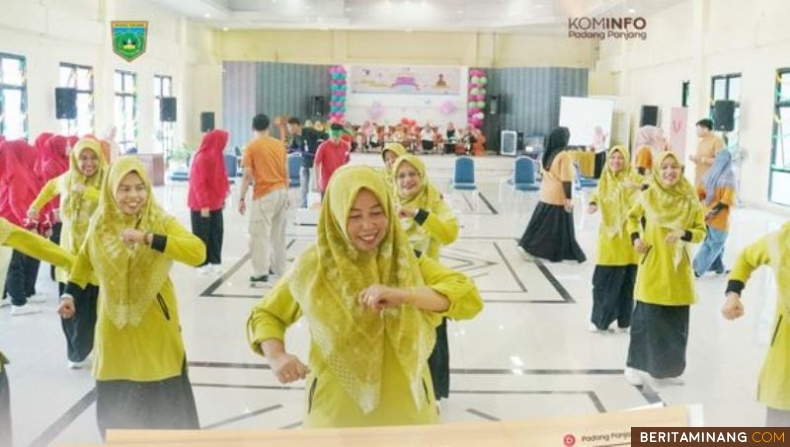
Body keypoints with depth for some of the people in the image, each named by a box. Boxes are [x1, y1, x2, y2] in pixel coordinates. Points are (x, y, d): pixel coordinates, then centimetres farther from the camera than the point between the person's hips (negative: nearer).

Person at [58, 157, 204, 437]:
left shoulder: (160, 221, -13)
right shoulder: (100, 223, -2)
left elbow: (197, 252, -30)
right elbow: (85, 260, 18)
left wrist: (147, 238, -35)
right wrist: (69, 293, 12)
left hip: (155, 326, -3)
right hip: (115, 326, 3)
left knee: (164, 399, 2)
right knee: (115, 403, 14)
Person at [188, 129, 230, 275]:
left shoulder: (217, 155, 8)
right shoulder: (201, 158, -19)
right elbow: (198, 184, -21)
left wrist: (222, 198, 14)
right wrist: (204, 205, -23)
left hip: (215, 203, 8)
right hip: (202, 205, -8)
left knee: (217, 232, 9)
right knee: (202, 234, 3)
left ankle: (215, 261, 18)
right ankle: (202, 263, 12)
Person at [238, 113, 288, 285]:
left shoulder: (251, 147, -7)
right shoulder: (280, 144, 7)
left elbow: (247, 175, -11)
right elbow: (286, 172, 11)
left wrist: (242, 198, -6)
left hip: (264, 194, -6)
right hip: (281, 192, 6)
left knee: (260, 234, -4)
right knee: (278, 232, 16)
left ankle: (261, 273, -7)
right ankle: (278, 268, 25)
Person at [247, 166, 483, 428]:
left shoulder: (407, 260, -6)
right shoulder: (314, 266, -8)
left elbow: (470, 298, -18)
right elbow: (265, 315, 7)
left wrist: (401, 295, -31)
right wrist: (276, 356, -14)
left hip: (404, 408, 1)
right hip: (336, 412, -1)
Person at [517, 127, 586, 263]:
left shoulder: (546, 155, 6)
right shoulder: (564, 156, -18)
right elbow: (566, 180, -20)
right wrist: (569, 198, -16)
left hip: (546, 196, 7)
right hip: (559, 198, -7)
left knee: (541, 223, 14)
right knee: (560, 228, 4)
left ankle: (526, 246, 12)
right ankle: (556, 254, 12)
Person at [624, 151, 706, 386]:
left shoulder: (690, 199, -2)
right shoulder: (648, 195, -4)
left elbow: (701, 231, 2)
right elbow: (632, 217, 13)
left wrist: (684, 234, -18)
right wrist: (635, 238, -3)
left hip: (678, 269, 2)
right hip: (652, 267, -2)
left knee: (676, 322, 8)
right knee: (646, 318, 0)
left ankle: (669, 368, 25)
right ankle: (634, 366, 14)